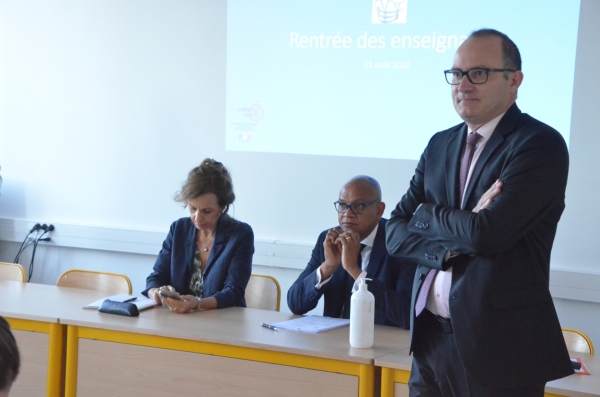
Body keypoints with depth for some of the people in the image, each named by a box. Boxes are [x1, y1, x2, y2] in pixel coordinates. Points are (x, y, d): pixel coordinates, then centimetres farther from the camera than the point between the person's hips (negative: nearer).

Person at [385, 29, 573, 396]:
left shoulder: (541, 145, -11)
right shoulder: (440, 145, 10)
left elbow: (486, 233, -22)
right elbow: (397, 234, 6)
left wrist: (427, 214, -3)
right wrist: (452, 246, -13)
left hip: (500, 345, -5)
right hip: (431, 337, 6)